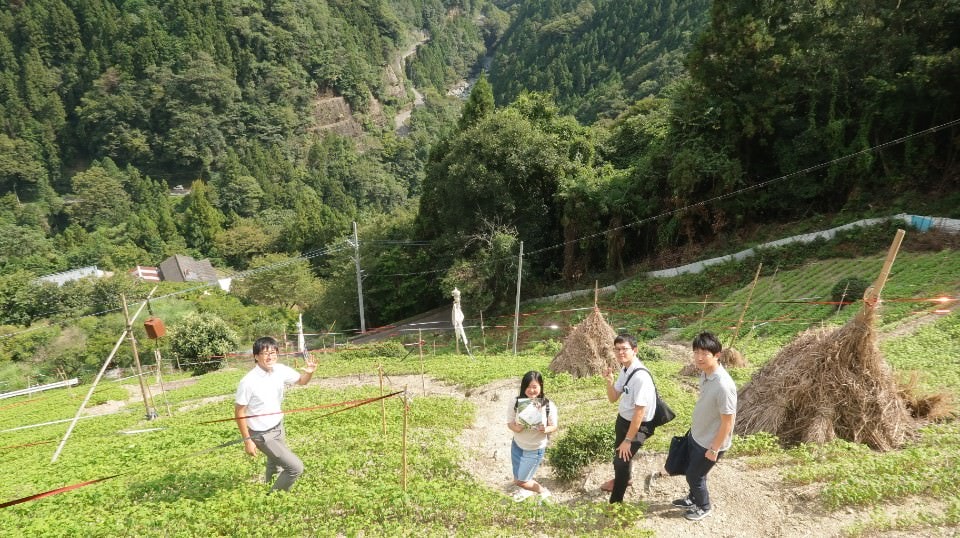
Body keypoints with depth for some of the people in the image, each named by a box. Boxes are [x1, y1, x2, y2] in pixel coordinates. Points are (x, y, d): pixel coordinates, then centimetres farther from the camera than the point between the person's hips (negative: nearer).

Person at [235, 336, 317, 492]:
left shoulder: (280, 370, -10)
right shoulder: (248, 381, -26)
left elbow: (301, 381, 7)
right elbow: (239, 412, -16)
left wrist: (309, 372, -15)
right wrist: (247, 440, -15)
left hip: (278, 427, 6)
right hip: (262, 435, -6)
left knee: (275, 468, 26)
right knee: (296, 467, -8)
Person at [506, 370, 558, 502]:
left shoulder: (549, 406, -22)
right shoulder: (516, 402, -19)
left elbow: (554, 426, -9)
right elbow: (509, 423, -9)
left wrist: (546, 429, -32)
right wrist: (516, 427, -32)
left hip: (536, 449, -3)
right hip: (517, 445, 3)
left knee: (520, 481, 4)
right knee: (518, 478, 20)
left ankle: (543, 492, 32)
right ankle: (527, 489, 55)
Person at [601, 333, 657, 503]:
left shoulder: (641, 376, -31)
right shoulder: (624, 370, -5)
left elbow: (639, 412, -28)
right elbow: (613, 398, 4)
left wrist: (628, 440, -22)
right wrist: (609, 380, -16)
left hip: (638, 425, -9)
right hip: (622, 419, 9)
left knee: (621, 459, 0)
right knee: (619, 451, 29)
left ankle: (615, 502, 23)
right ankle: (622, 480, 59)